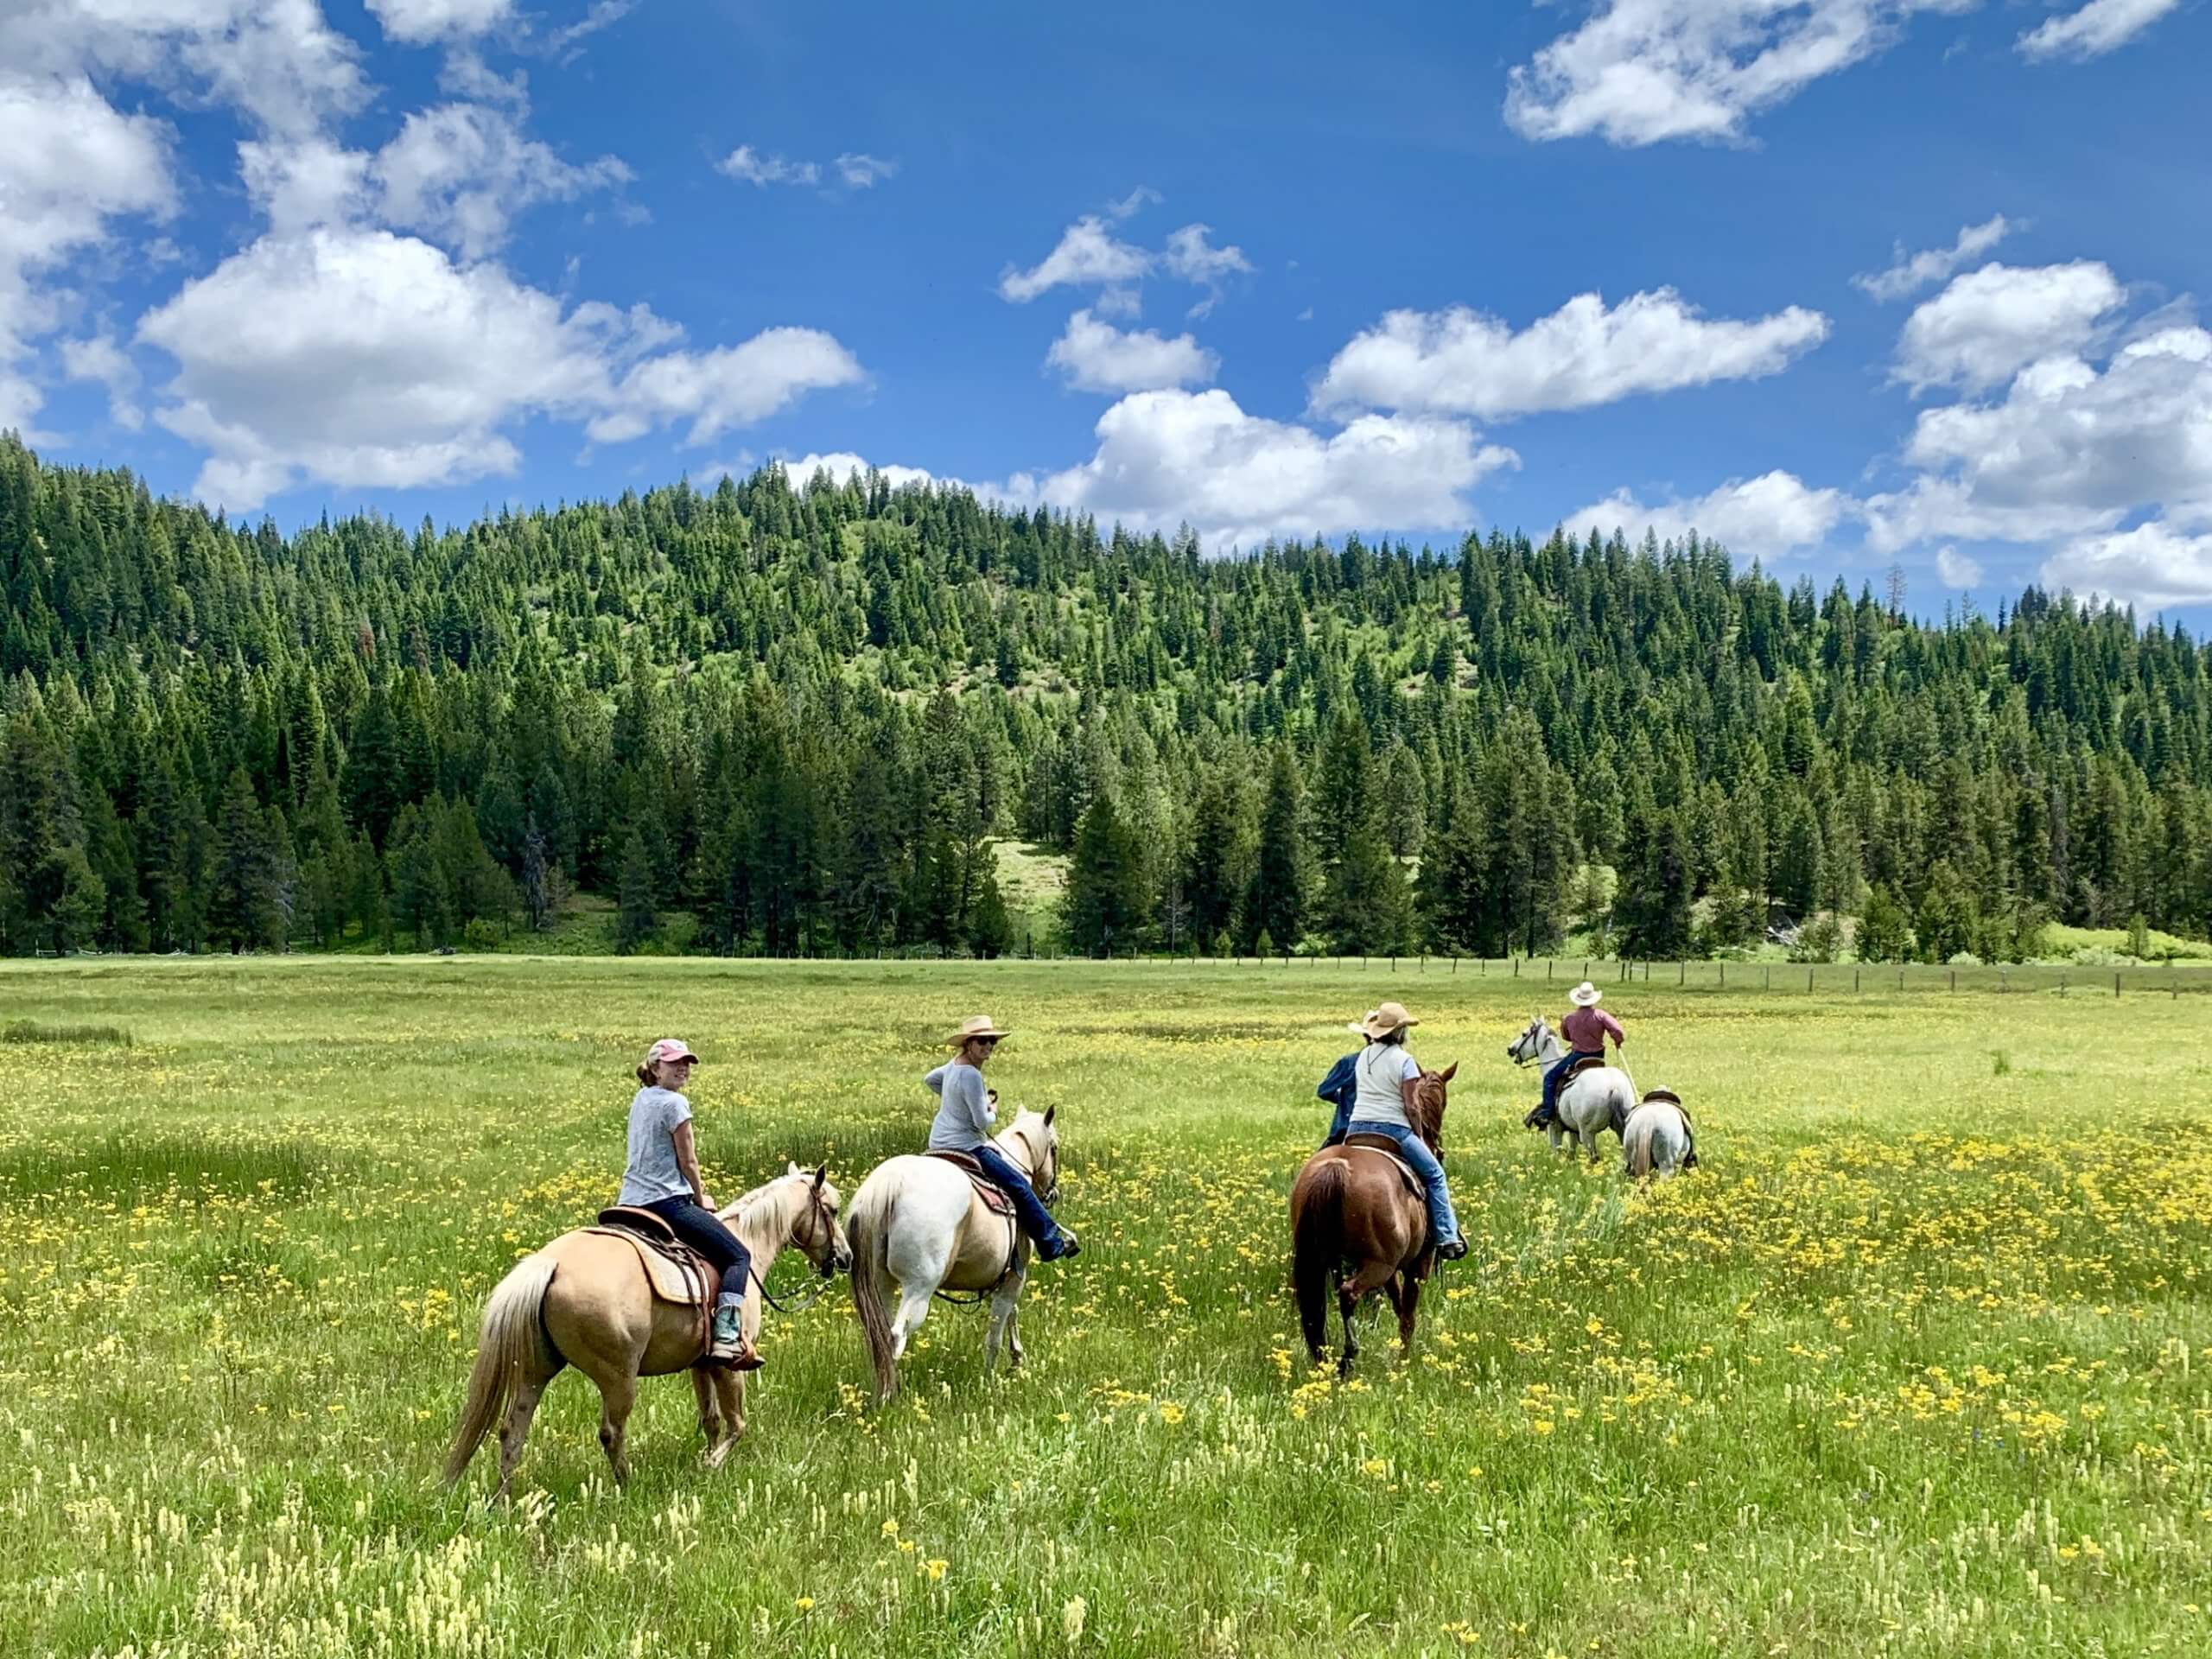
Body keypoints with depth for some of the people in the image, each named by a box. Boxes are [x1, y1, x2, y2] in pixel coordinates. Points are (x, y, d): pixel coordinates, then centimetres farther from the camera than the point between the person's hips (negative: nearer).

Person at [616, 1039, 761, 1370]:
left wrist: (693, 1189, 19)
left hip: (630, 1202, 9)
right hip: (667, 1202, -8)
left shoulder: (640, 1099, 16)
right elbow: (688, 1161, -9)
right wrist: (700, 1199, 7)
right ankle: (726, 1337, -18)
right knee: (738, 1257, -3)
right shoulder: (675, 1103, -11)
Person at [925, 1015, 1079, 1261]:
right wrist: (993, 1111, -1)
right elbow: (982, 1122, -23)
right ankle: (1052, 1244, 5)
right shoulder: (971, 1075, -25)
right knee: (1019, 1185, -2)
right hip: (964, 1146, -11)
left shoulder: (955, 1064, 5)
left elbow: (930, 1079, 26)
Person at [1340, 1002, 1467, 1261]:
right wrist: (1421, 1138, 1)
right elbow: (1410, 1107, -9)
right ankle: (1447, 1238, 4)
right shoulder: (1404, 1061, -7)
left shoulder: (1363, 1057, 12)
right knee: (1434, 1174, 9)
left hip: (1357, 1128, 5)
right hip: (1393, 1130, -5)